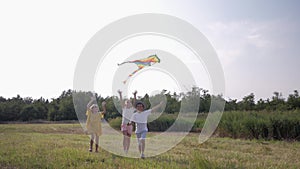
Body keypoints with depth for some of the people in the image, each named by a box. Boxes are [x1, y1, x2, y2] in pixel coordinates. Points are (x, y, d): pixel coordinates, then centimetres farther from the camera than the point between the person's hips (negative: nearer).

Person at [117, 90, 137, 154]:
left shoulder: (132, 108, 4)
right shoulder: (124, 108, 4)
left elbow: (134, 102, -11)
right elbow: (121, 101, -8)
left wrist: (135, 95, -25)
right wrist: (120, 94, -21)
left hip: (130, 125, 1)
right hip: (124, 124, -1)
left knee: (128, 138, 6)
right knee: (125, 136, -20)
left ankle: (127, 150, 18)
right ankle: (124, 149, -16)